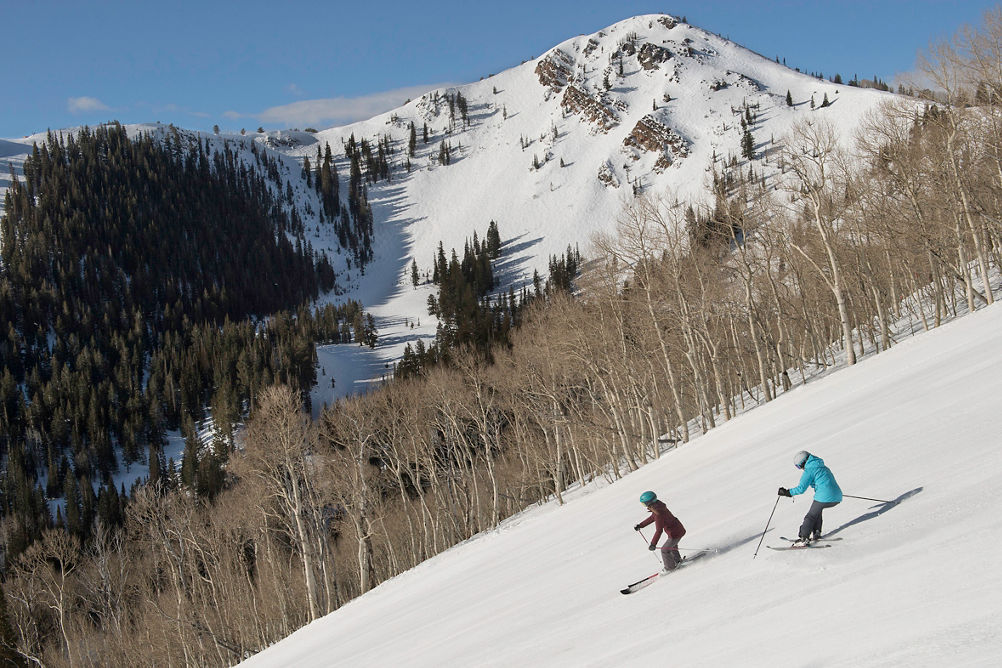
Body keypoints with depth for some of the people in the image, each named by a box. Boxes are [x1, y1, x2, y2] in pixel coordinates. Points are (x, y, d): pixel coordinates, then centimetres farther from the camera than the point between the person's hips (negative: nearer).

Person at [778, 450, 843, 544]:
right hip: (837, 498, 8)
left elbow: (801, 488, -10)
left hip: (824, 498, -8)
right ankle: (816, 534, 26)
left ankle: (804, 539, 4)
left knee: (811, 516, 8)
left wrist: (788, 493, -1)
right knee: (817, 509, 29)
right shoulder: (823, 467, 22)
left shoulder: (809, 470, -3)